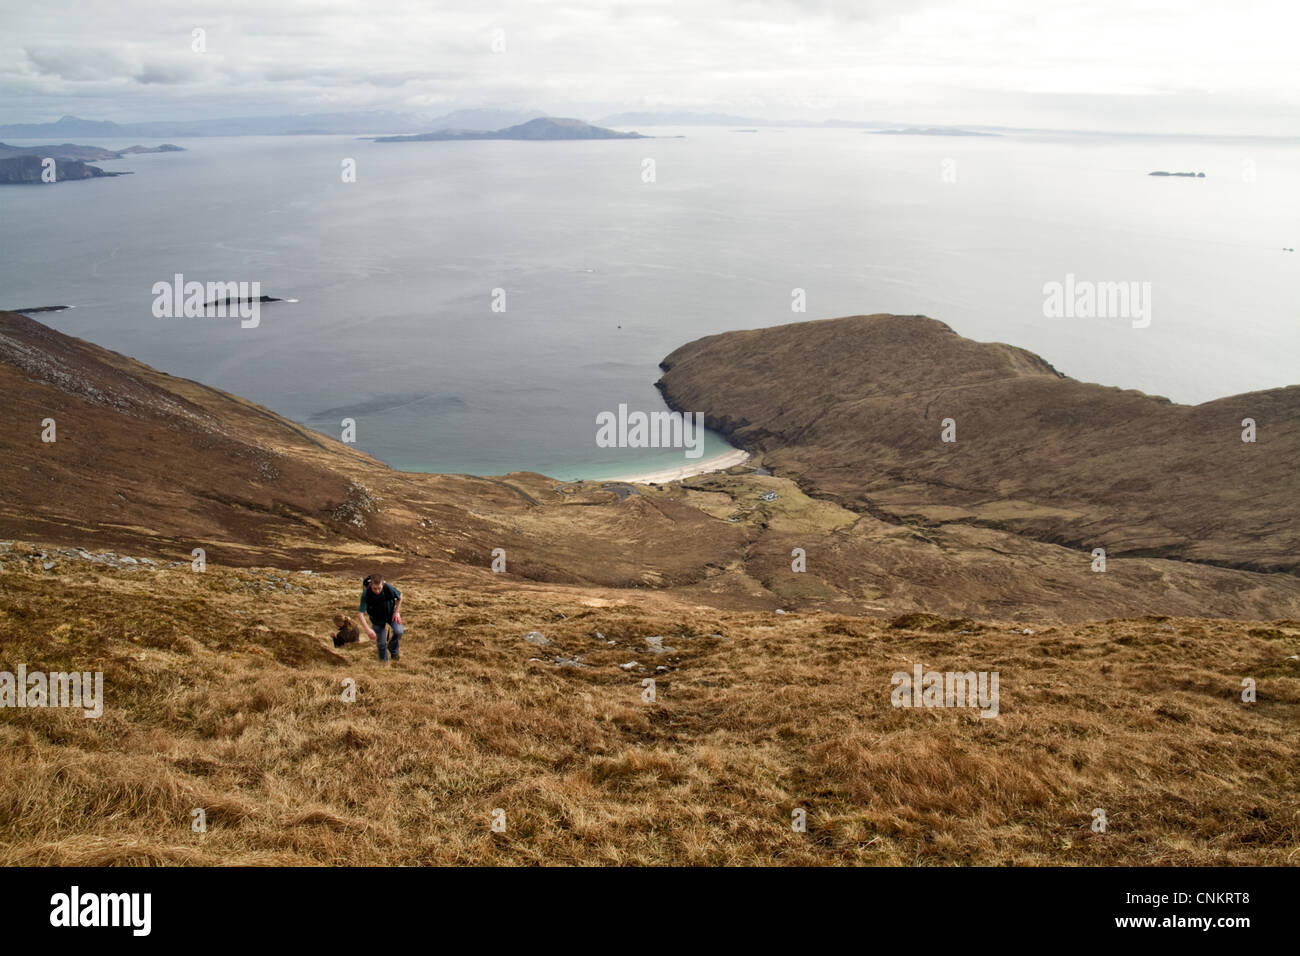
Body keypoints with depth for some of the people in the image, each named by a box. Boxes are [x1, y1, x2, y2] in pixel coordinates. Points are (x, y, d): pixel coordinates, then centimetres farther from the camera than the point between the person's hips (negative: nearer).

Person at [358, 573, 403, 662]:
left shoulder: (388, 588, -30)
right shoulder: (366, 594, -33)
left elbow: (399, 596, -7)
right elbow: (361, 614, -31)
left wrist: (397, 612, -10)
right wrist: (368, 629, -41)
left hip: (390, 614, 1)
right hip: (377, 619, -1)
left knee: (398, 632, -21)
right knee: (381, 644, 3)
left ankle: (393, 650, 8)